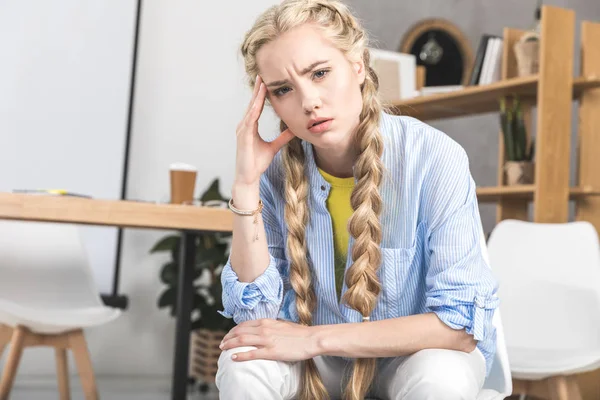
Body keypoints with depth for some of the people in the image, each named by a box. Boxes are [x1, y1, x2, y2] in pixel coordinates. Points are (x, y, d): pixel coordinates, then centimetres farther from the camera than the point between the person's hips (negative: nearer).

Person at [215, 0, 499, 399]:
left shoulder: (434, 158, -24)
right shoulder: (277, 169, -13)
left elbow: (461, 322, -25)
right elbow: (258, 313, -16)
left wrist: (315, 338, -26)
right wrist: (246, 185, -26)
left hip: (418, 351, -2)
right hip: (321, 358, 2)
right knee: (244, 366, -26)